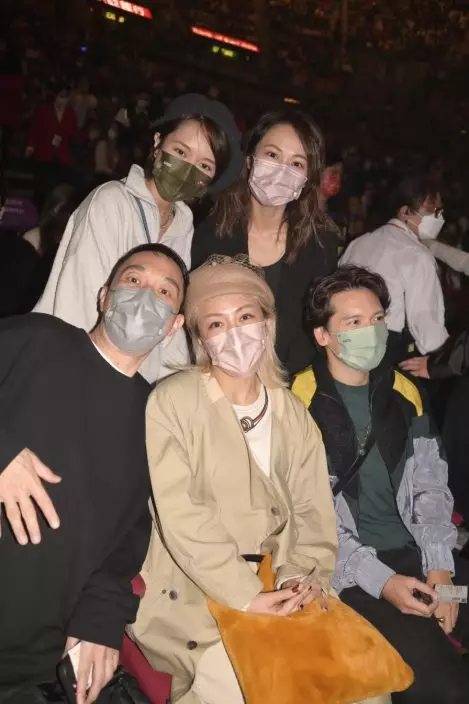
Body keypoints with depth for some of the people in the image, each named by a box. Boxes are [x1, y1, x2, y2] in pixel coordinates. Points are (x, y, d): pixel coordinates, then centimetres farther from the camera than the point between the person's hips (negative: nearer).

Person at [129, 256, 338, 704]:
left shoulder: (293, 414, 9)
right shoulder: (172, 401, -8)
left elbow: (312, 511, 6)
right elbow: (180, 515, -15)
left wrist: (301, 576, -12)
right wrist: (246, 597, -18)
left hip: (276, 589, 5)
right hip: (188, 593, -5)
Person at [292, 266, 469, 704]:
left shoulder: (403, 394, 11)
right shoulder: (301, 404, -8)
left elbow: (430, 487, 11)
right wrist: (379, 580, -16)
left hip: (416, 554, 6)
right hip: (349, 571, -5)